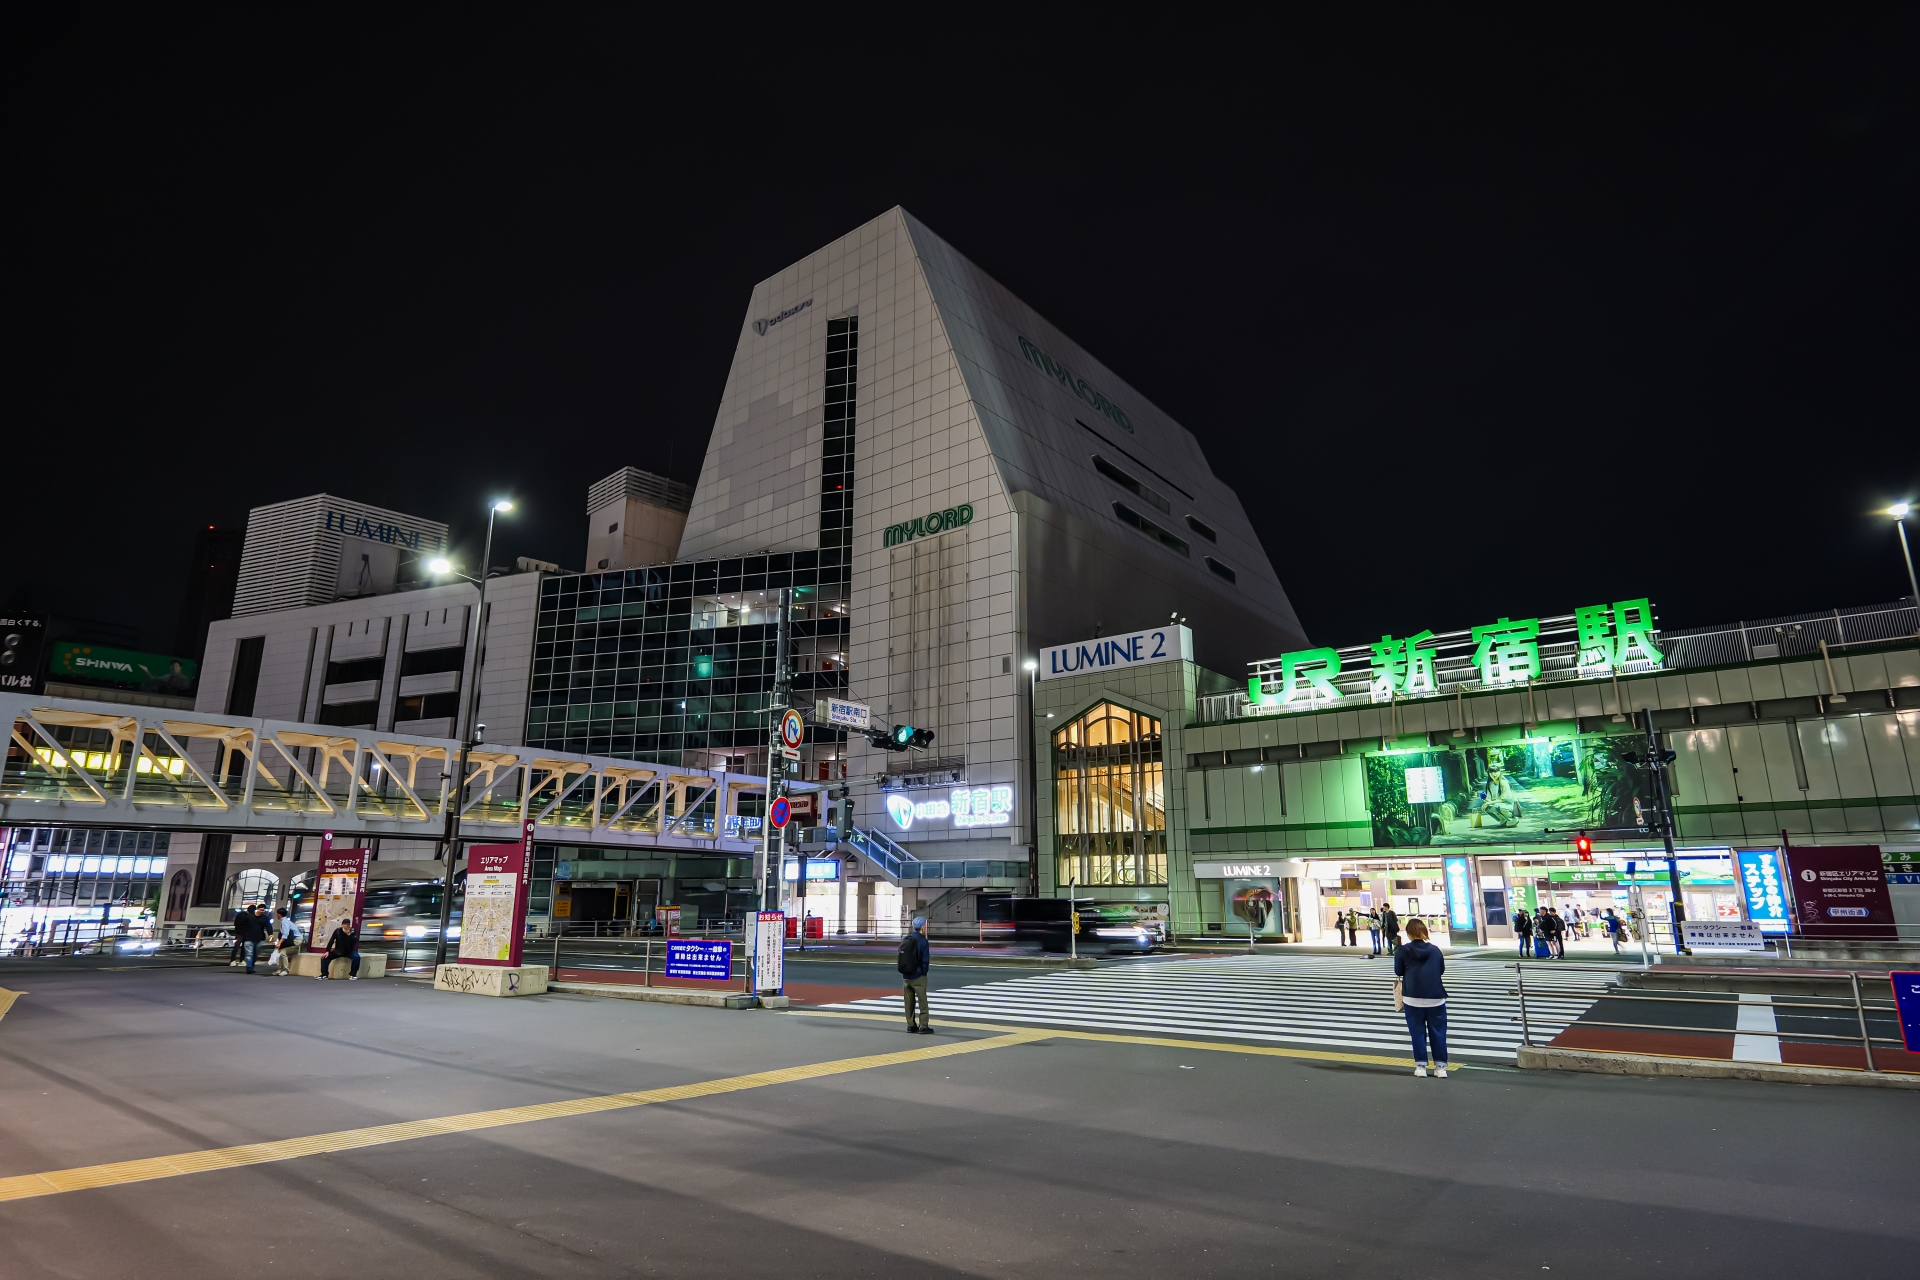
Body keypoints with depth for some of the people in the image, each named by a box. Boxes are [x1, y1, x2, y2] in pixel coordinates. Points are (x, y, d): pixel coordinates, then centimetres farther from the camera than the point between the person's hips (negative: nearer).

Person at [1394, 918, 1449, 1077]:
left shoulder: (1403, 951, -4)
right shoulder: (1435, 949, 1)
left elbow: (1398, 972, 4)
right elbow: (1442, 969, 12)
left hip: (1413, 997, -1)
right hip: (1435, 997, 1)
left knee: (1417, 1032, 7)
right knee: (1438, 1032, 9)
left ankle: (1420, 1066, 9)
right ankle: (1441, 1066, 12)